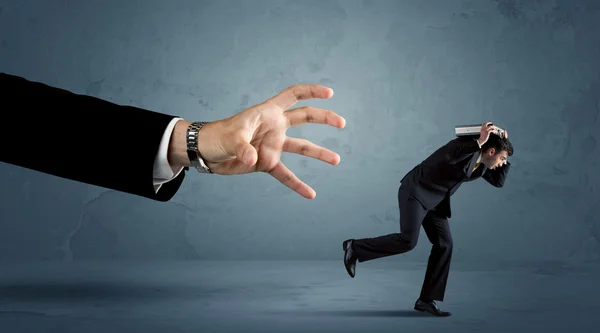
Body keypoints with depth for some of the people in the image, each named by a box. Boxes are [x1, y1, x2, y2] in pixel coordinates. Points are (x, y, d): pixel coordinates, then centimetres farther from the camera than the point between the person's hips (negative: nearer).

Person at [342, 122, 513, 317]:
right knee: (407, 241, -21)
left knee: (444, 243, -1)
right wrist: (479, 142, -37)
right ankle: (355, 247, -5)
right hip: (416, 192, -9)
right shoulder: (467, 146, -19)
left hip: (435, 200, 9)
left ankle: (426, 300, 2)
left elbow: (499, 181, 15)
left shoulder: (481, 163, 7)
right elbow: (451, 155, -41)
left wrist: (503, 156, 6)